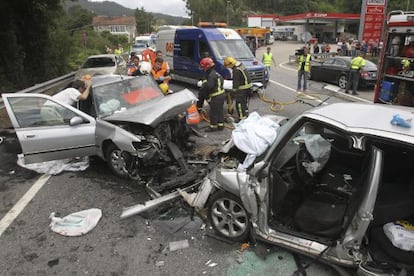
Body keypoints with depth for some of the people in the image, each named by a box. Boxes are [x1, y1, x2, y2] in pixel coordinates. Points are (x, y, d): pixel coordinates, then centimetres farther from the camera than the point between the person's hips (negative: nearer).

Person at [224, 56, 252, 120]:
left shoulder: (236, 70, -21)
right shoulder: (241, 65, 11)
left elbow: (236, 82, -20)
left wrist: (233, 91, -12)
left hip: (242, 88, -10)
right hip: (248, 86, 10)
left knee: (240, 103, -3)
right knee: (244, 102, 21)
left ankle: (242, 118, 2)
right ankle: (246, 115, 33)